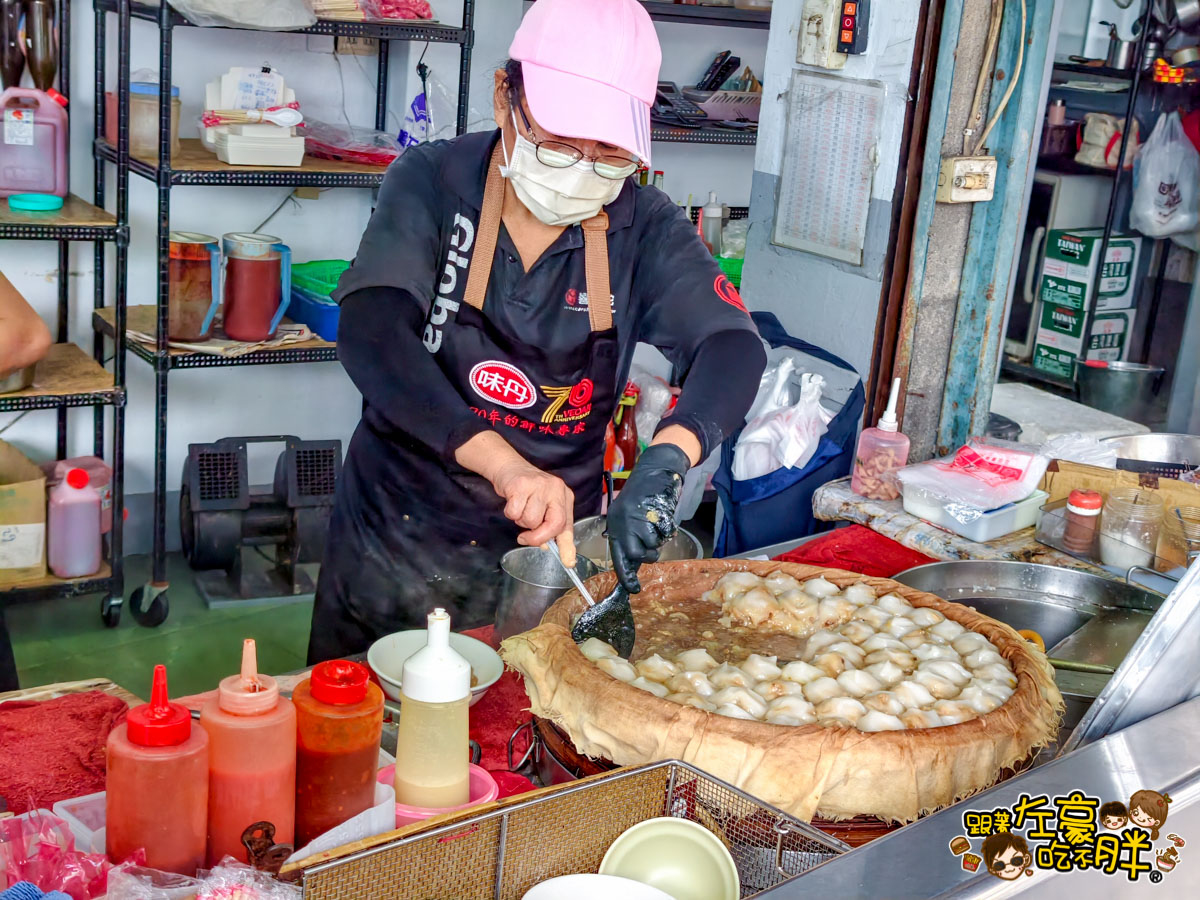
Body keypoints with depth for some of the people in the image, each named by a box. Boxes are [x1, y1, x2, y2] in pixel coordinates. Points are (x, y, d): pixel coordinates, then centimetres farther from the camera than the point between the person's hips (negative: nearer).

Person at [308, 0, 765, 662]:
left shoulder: (645, 228, -8)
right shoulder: (432, 183, -13)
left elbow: (733, 346, -20)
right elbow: (370, 335, -27)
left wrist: (665, 459, -42)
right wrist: (505, 464, -41)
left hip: (549, 544, 1)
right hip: (397, 541, -1)